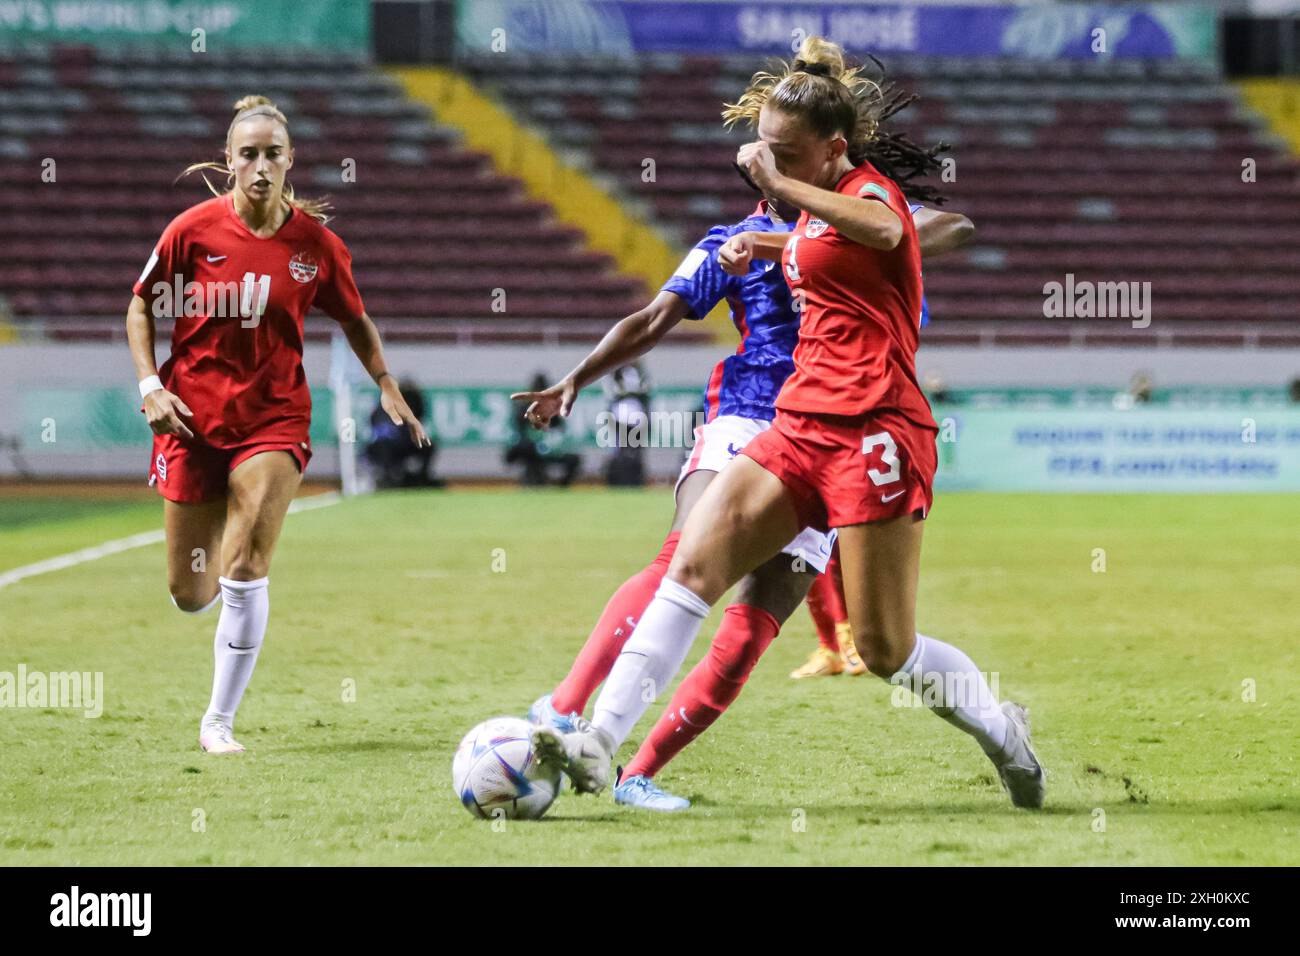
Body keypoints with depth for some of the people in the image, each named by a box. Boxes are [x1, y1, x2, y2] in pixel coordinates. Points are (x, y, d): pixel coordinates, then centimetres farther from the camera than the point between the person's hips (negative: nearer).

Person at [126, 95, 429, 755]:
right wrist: (150, 386, -6)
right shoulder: (194, 229, -6)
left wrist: (387, 388, 5)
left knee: (246, 568, -18)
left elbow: (353, 320, 14)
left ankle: (219, 720, -5)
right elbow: (142, 305, 6)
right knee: (190, 595, 5)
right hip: (193, 419, 1)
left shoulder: (316, 243, -3)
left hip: (274, 420, -1)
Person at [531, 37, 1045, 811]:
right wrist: (768, 246, 27)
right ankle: (599, 745, -17)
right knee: (692, 566, -11)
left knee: (885, 651, -5)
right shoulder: (820, 214, 17)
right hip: (800, 427, 8)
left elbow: (881, 228, -35)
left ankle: (1003, 729, 22)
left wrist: (779, 183, -33)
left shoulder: (871, 189, -8)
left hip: (873, 434, -8)